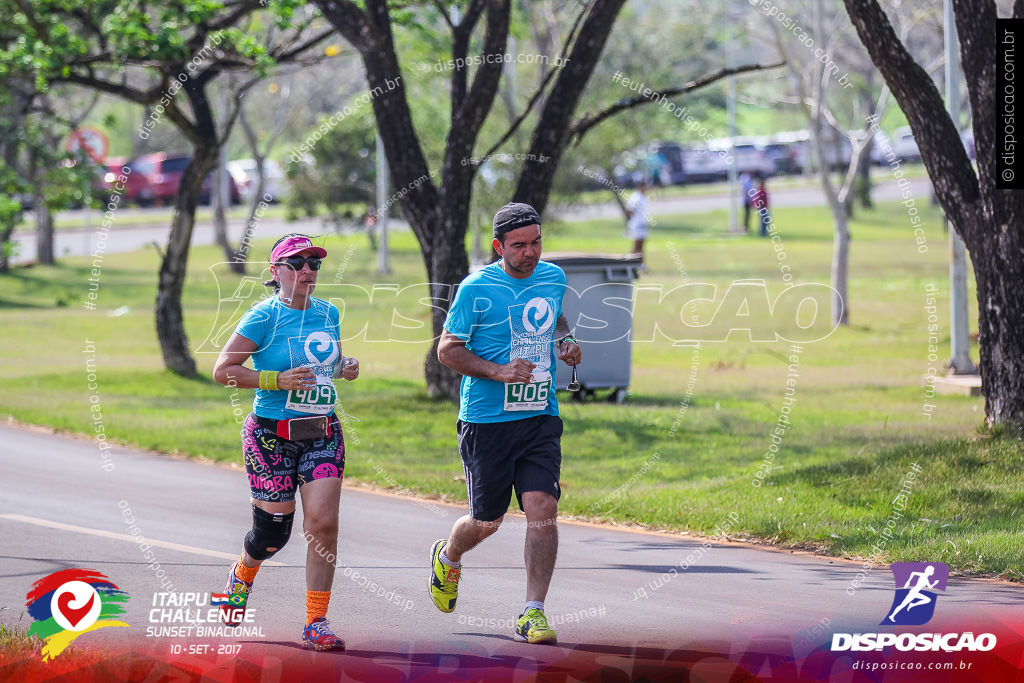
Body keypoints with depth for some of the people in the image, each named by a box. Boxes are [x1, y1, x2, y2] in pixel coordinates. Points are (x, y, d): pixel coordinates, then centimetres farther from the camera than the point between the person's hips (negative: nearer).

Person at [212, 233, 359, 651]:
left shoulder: (327, 313, 8)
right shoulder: (264, 316, -9)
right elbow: (223, 370, -11)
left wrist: (346, 368, 3)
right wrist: (278, 380, -20)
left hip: (323, 434, 4)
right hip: (272, 437, -4)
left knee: (323, 523, -11)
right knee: (273, 532, 4)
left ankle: (316, 625, -5)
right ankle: (241, 576, 41)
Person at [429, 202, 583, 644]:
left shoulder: (553, 278, 6)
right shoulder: (476, 289, -10)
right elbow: (447, 349, -7)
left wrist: (566, 342, 5)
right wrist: (499, 371, -20)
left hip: (540, 417, 4)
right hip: (487, 421, -3)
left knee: (543, 509, -12)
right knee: (487, 521, 8)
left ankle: (533, 613, -7)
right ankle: (447, 558, 42)